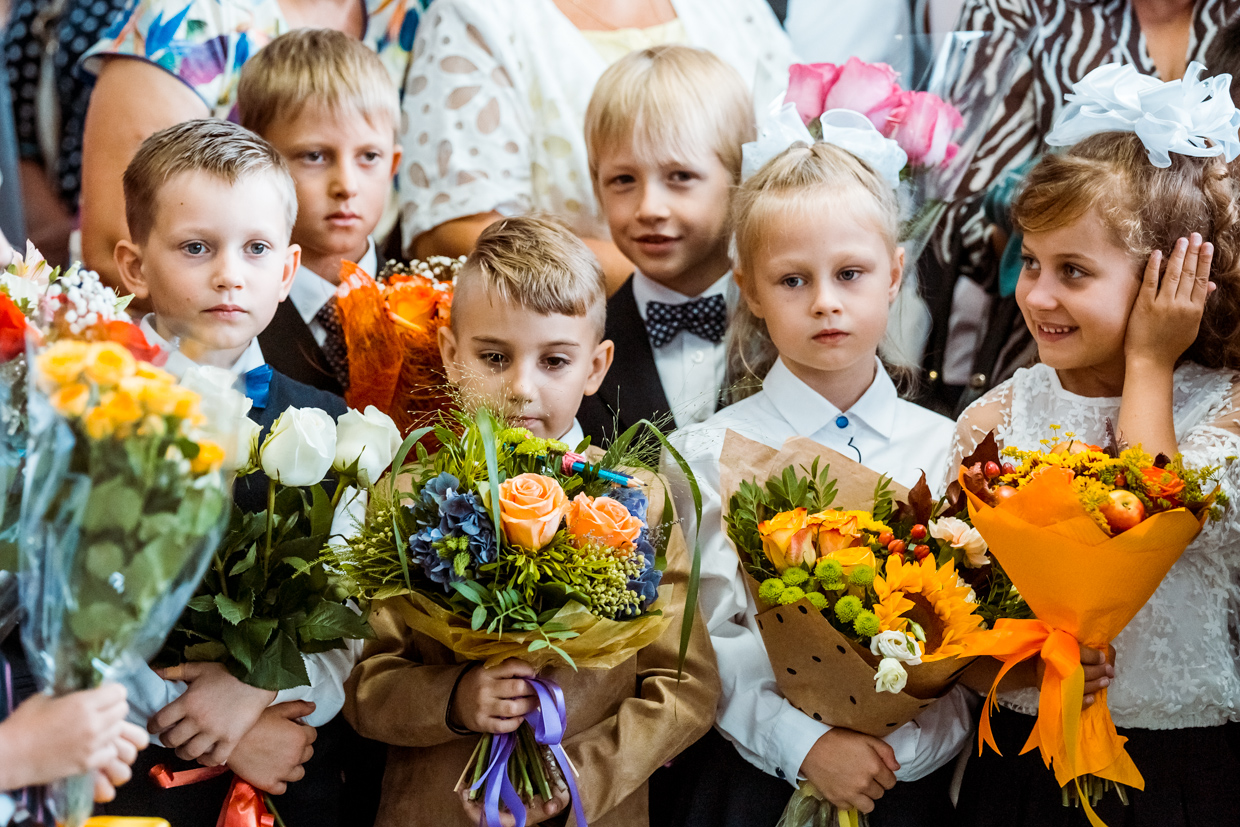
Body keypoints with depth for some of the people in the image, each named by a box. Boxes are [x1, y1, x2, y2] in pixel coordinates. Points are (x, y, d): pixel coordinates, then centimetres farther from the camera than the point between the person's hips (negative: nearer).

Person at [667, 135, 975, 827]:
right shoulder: (710, 455, -2)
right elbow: (708, 640, -6)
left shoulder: (944, 449, 4)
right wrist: (802, 743, -16)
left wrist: (907, 747, -10)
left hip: (911, 770, 1)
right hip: (764, 764, -1)